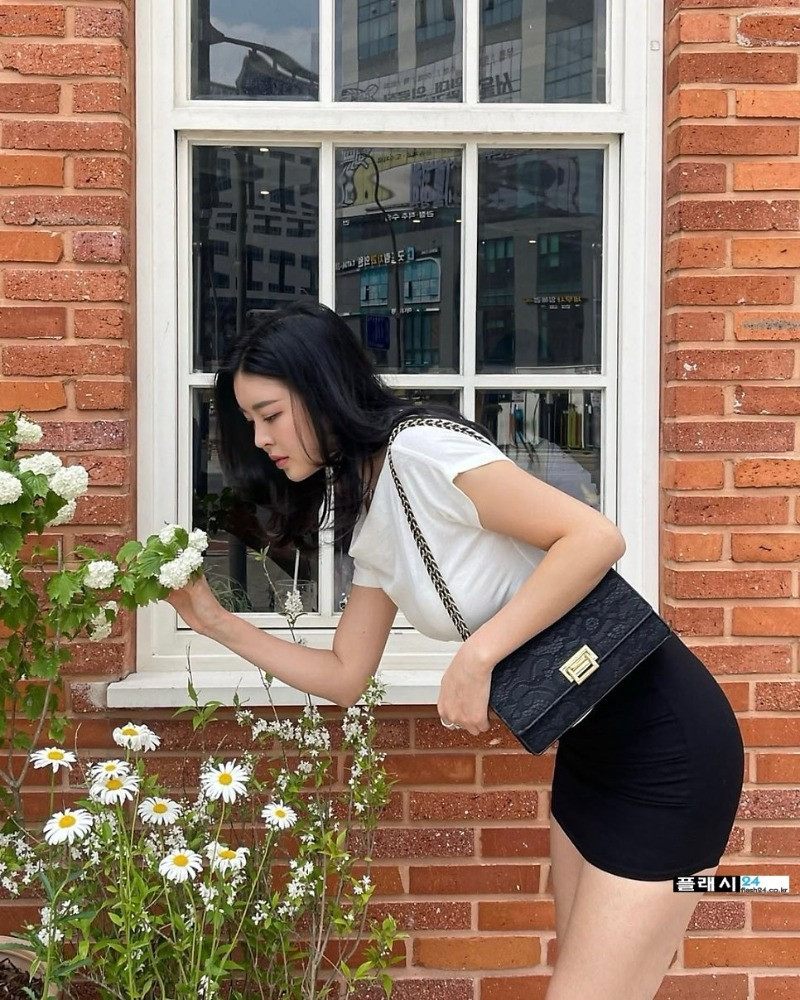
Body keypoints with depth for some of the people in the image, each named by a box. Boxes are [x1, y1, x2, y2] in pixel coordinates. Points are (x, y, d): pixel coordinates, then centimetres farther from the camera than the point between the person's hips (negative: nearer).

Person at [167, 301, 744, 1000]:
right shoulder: (370, 528, 8)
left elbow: (597, 537, -24)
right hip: (588, 743, 9)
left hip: (662, 739, -9)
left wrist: (476, 656, -23)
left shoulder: (419, 449, -19)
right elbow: (345, 677, 14)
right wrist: (217, 622, 11)